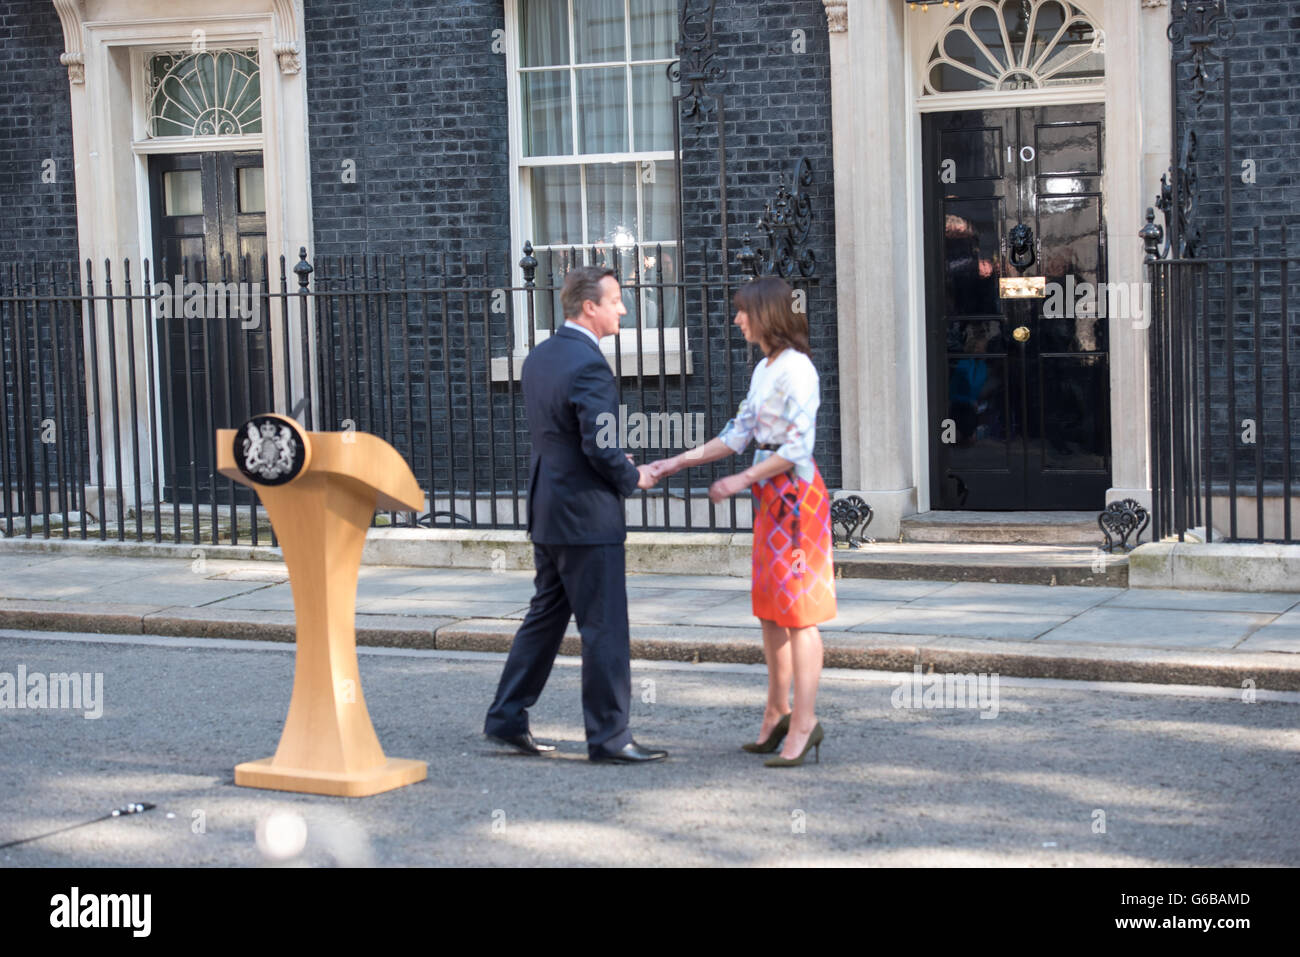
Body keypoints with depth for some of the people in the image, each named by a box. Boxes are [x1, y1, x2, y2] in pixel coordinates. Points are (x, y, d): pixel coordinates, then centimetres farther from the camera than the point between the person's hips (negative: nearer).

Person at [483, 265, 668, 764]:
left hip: (546, 512, 9)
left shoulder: (538, 357, 10)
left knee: (545, 615, 18)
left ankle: (507, 717, 22)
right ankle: (608, 735, 4)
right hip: (586, 516, -9)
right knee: (605, 628, -2)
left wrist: (616, 463, 14)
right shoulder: (588, 366, -19)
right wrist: (634, 477, -5)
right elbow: (601, 447, -23)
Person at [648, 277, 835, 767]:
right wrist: (679, 461, 14)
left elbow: (798, 447, -19)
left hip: (796, 493, -9)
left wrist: (741, 480, -15)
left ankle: (804, 723, -6)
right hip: (769, 494, 9)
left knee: (797, 609, -8)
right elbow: (738, 434, 18)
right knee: (769, 610, 12)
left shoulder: (796, 369, -14)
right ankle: (778, 713, 19)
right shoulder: (763, 370, 15)